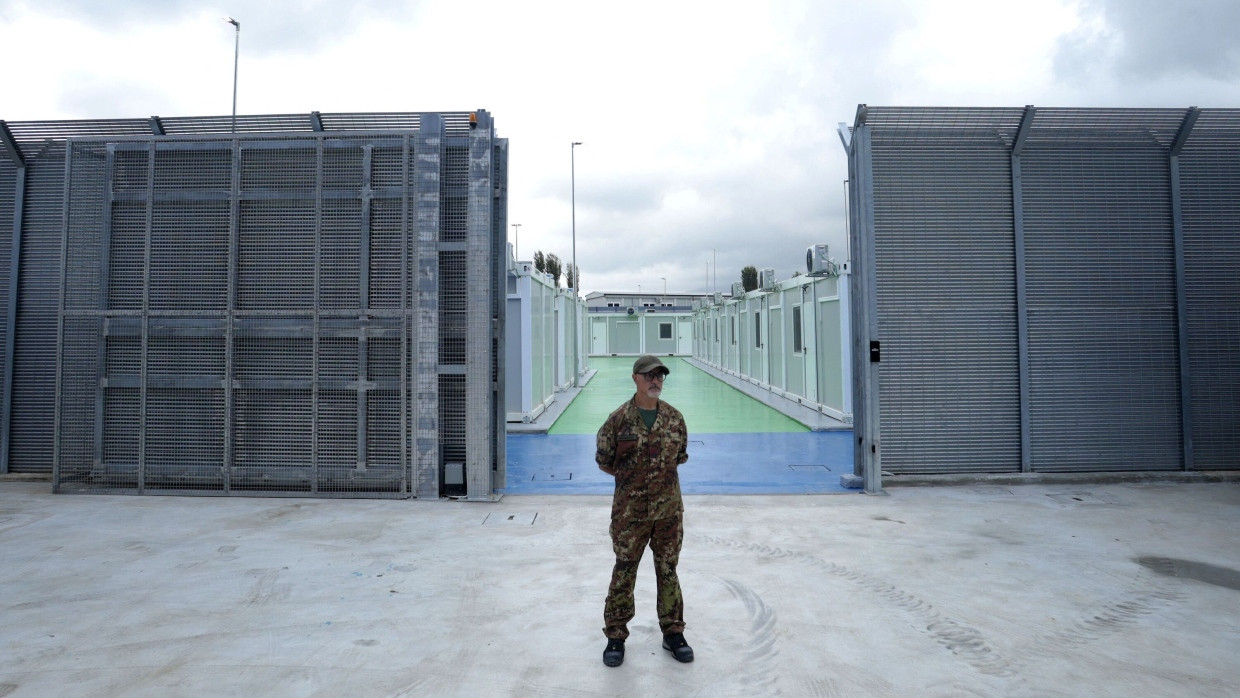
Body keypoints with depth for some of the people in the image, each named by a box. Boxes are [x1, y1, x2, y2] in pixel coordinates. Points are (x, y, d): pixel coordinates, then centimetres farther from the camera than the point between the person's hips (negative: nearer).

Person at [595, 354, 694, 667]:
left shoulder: (674, 417, -1)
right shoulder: (619, 419, -9)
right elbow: (604, 460, 1)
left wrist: (663, 473, 5)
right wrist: (630, 476, 3)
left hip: (669, 507, 2)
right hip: (630, 509, -2)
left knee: (668, 570, 13)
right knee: (624, 571, 7)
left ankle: (673, 633, 28)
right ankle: (615, 637, 20)